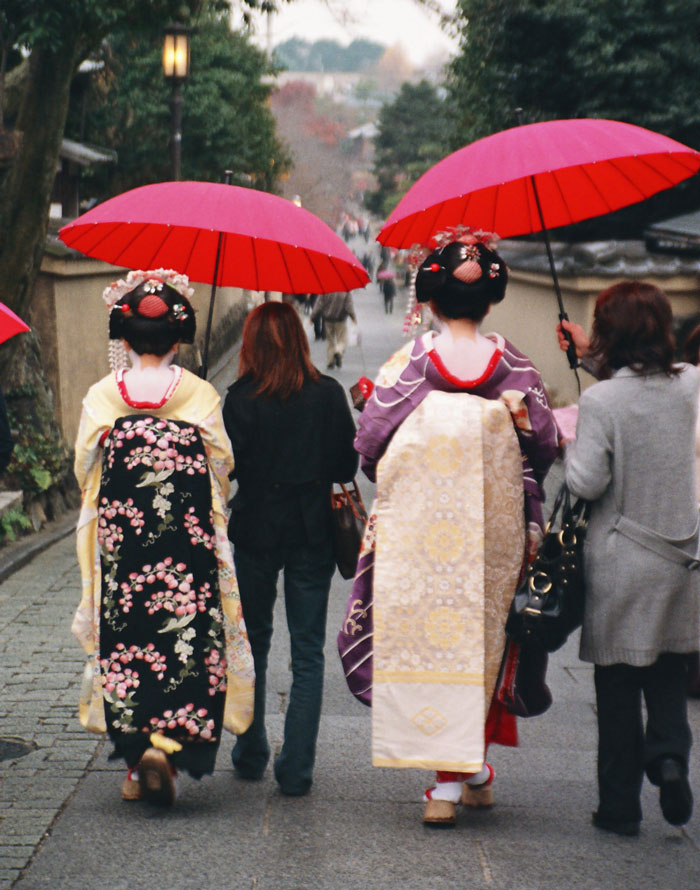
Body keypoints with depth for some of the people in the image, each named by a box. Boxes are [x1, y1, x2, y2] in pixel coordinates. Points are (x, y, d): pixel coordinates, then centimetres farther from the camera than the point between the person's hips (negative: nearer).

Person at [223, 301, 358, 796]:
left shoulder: (243, 398, -10)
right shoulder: (329, 395, -4)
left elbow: (227, 465, -12)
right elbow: (347, 466, 0)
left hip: (256, 532, -1)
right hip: (313, 532, 1)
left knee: (252, 644, 16)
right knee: (308, 653, 5)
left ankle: (251, 756, 23)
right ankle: (297, 769, 2)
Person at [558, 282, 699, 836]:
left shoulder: (600, 400, -17)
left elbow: (586, 483, -16)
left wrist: (568, 445, 2)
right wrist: (591, 355, 21)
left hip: (620, 562, -4)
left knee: (618, 688, 7)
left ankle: (620, 808, 14)